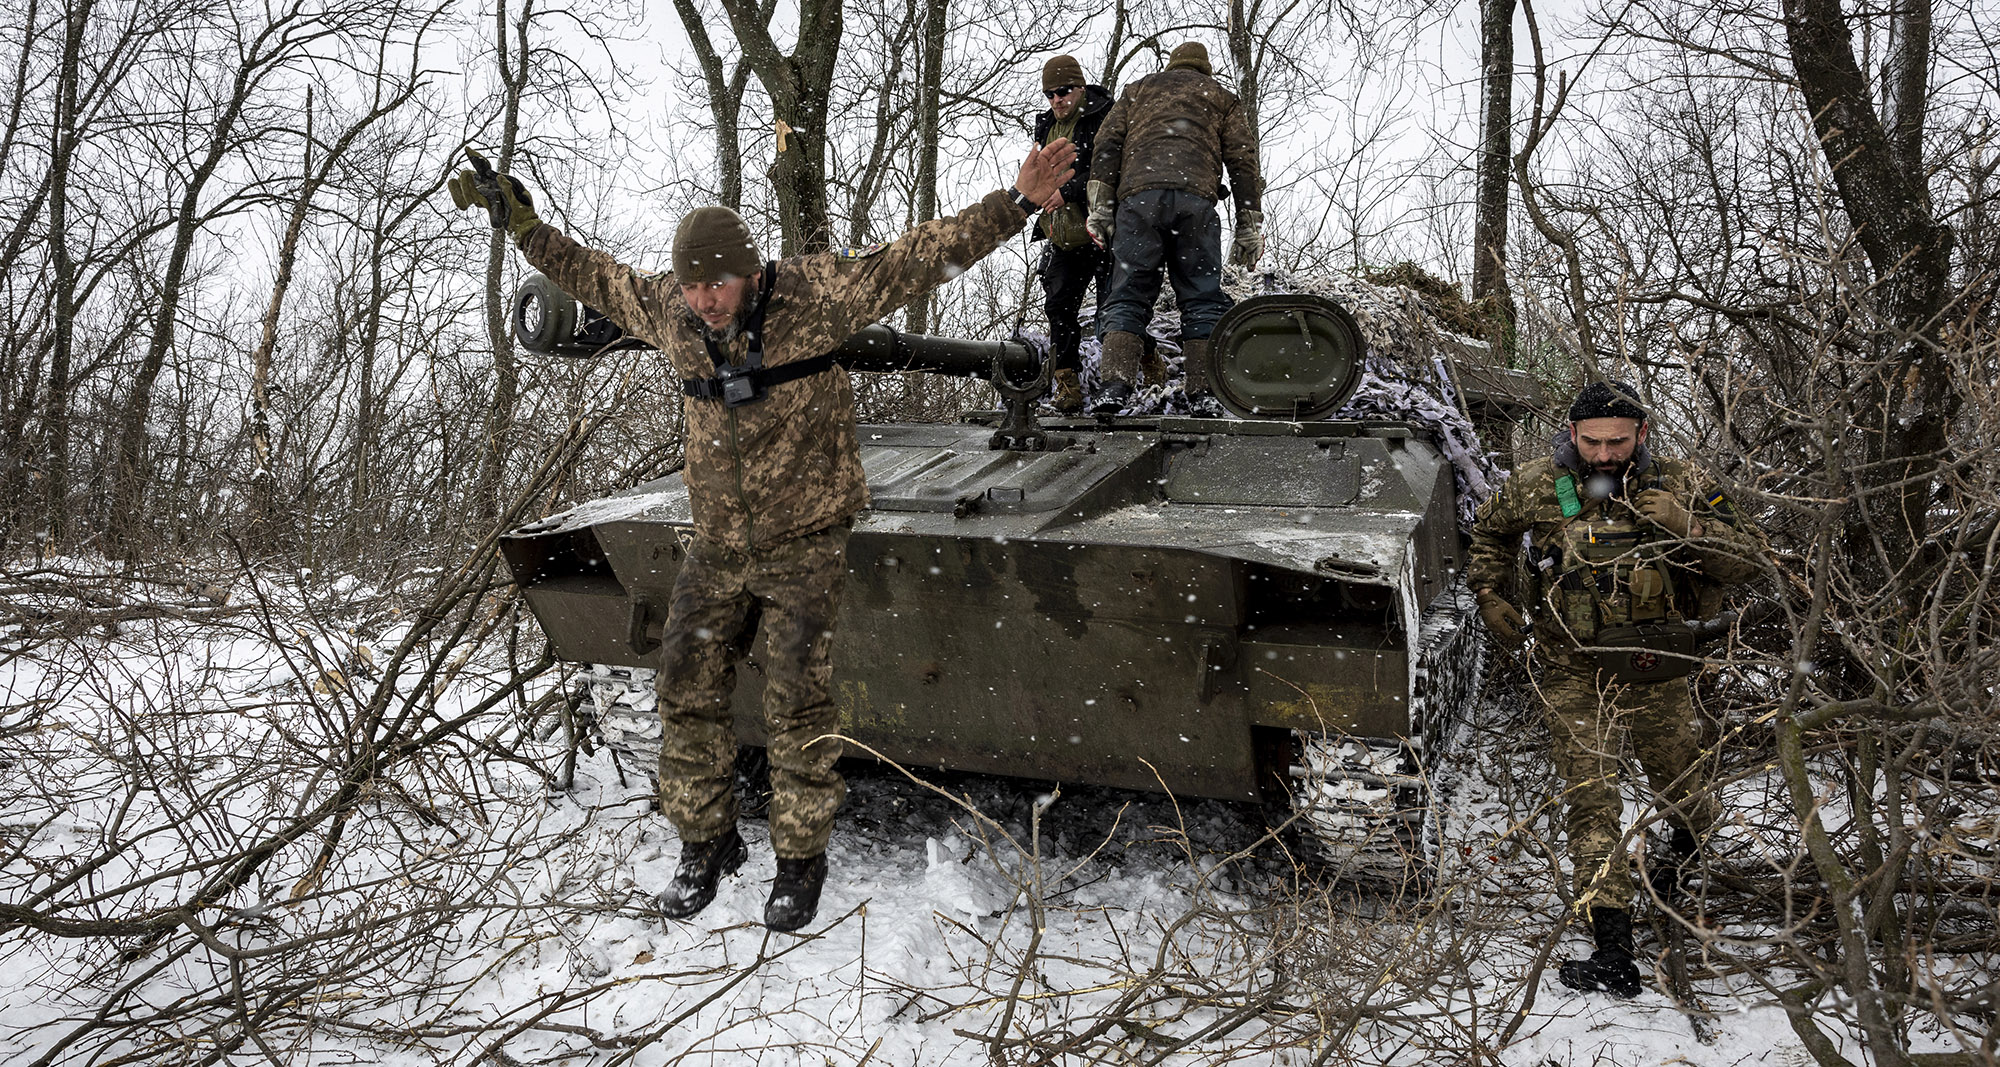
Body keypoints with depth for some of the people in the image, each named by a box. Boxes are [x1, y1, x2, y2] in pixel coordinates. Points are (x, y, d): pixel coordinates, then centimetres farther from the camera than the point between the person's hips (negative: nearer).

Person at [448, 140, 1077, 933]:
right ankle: (706, 844, 25)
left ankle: (801, 861, 14)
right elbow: (590, 275, 18)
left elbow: (919, 258, -18)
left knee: (798, 706, -4)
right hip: (718, 546, 5)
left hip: (804, 542, -4)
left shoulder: (815, 295, -14)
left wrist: (1016, 204, -25)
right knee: (687, 694, 6)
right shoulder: (665, 311, -1)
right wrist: (521, 223, 19)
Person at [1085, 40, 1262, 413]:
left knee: (1129, 295, -1)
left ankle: (1115, 385, -18)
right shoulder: (1221, 97, 29)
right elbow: (1242, 161, 18)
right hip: (1196, 198, 0)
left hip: (1138, 195, 1)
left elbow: (1107, 145, 15)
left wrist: (1100, 206, 8)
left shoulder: (1137, 89, 31)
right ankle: (1203, 392, -7)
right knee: (1202, 298, 3)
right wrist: (1249, 229, 14)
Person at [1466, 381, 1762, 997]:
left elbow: (1745, 563, -10)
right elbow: (1490, 534, 15)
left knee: (1683, 794, 17)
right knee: (1592, 803, -7)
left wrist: (1683, 523, -25)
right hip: (1574, 674, -1)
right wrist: (1490, 597, 5)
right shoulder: (1535, 487, -6)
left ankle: (1690, 836, 56)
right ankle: (1614, 955, -4)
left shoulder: (1677, 485, -8)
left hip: (1657, 672, 1)